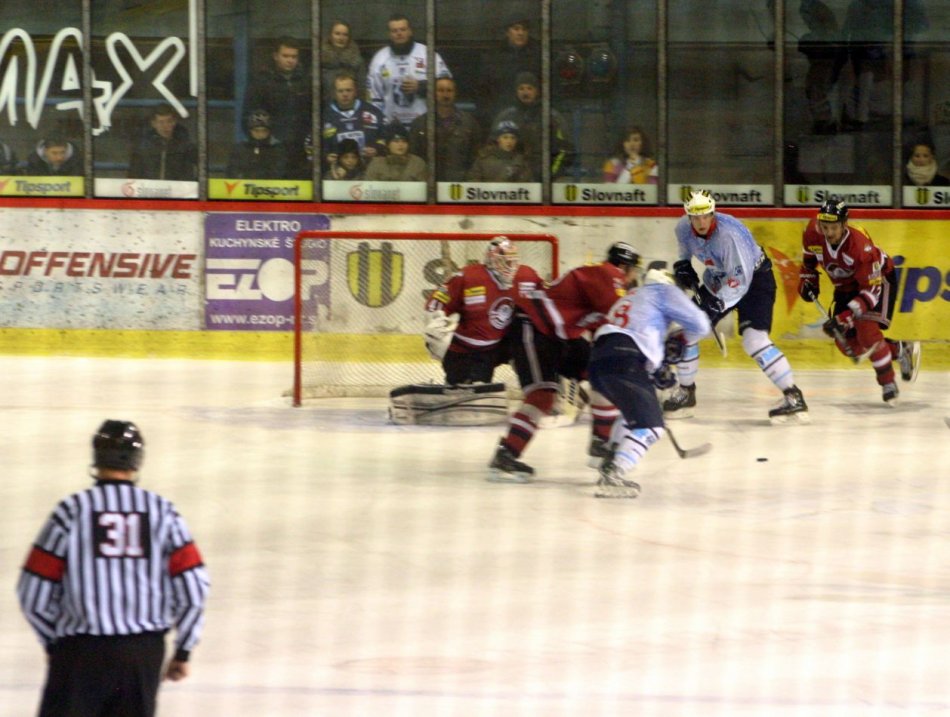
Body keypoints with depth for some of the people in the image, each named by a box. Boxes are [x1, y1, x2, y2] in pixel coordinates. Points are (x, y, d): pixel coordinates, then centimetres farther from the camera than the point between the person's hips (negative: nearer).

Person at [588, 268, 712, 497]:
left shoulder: (633, 296, 35)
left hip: (598, 358, 9)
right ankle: (611, 478, -28)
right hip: (624, 363, -9)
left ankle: (610, 465, 29)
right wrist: (678, 341, 23)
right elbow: (700, 324, 6)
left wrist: (658, 369, 31)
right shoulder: (664, 291, 12)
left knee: (635, 409, 32)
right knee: (649, 425, -13)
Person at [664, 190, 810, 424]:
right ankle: (685, 393, 19)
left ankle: (794, 398, -21)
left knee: (753, 339, -24)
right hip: (718, 279, 8)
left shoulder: (729, 234, -34)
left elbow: (740, 279, -34)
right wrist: (683, 266, -6)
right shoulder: (683, 229, -12)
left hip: (754, 277, -8)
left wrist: (719, 304, -42)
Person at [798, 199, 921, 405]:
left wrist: (846, 317, -43)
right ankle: (901, 351, 16)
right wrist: (807, 280, -5)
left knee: (866, 328, -27)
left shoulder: (860, 246, -38)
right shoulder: (813, 233, -21)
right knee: (846, 343, -2)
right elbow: (809, 257, 6)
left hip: (879, 279, -7)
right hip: (846, 287, 7)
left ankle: (889, 385, -15)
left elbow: (872, 289, -36)